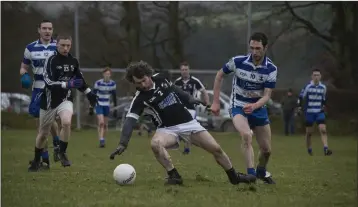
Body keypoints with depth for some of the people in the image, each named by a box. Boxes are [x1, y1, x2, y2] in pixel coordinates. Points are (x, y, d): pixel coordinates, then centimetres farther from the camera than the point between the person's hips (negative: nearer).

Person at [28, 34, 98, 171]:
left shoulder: (73, 61, 2)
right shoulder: (51, 61, -15)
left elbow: (79, 79, 20)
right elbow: (49, 83, -24)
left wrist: (89, 93, 20)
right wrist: (68, 84, -32)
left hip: (66, 100, 3)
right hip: (49, 102, -3)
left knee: (66, 122, -27)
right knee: (43, 133, 8)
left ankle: (62, 153, -7)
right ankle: (36, 161, 30)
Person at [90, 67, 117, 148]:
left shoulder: (113, 84, -3)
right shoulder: (98, 83, -13)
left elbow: (114, 96, 7)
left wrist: (115, 109, 7)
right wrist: (91, 107, -7)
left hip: (107, 105, 4)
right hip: (99, 104, -4)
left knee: (105, 125, 7)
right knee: (101, 123, -18)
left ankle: (102, 140, 21)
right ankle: (101, 141, -17)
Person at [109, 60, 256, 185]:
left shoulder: (160, 79, -4)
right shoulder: (139, 99, -15)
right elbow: (129, 121, -25)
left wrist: (193, 101, 18)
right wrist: (123, 144, -36)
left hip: (188, 123, 3)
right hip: (167, 129, -3)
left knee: (216, 149, 0)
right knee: (155, 143, -37)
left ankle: (234, 177, 21)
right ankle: (174, 176, -25)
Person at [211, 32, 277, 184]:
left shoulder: (271, 69, -13)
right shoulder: (238, 62, -16)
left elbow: (267, 95, -16)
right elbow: (219, 75, 1)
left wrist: (254, 106, -37)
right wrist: (215, 102, 0)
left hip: (258, 108, 3)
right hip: (239, 107, -3)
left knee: (266, 150, 7)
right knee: (246, 135, -33)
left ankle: (261, 172, 39)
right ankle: (251, 174, -34)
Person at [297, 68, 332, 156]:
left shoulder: (323, 87, 5)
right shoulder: (308, 87, -7)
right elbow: (301, 97, -1)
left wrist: (323, 106, 8)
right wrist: (299, 107, -6)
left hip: (319, 112, 2)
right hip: (309, 112, -2)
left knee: (323, 130, -14)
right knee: (309, 132, 4)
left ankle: (325, 149, -22)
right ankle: (309, 150, 20)